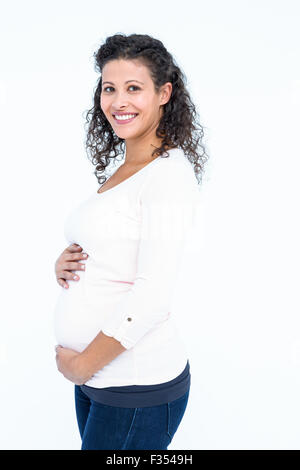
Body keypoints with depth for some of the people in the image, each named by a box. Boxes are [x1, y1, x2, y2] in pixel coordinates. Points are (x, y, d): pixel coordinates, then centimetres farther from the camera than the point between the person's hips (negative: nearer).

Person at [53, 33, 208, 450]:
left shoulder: (170, 172, -16)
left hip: (139, 386, -7)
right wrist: (66, 264, -2)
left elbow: (152, 295, -21)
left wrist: (81, 364, -13)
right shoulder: (118, 171, 9)